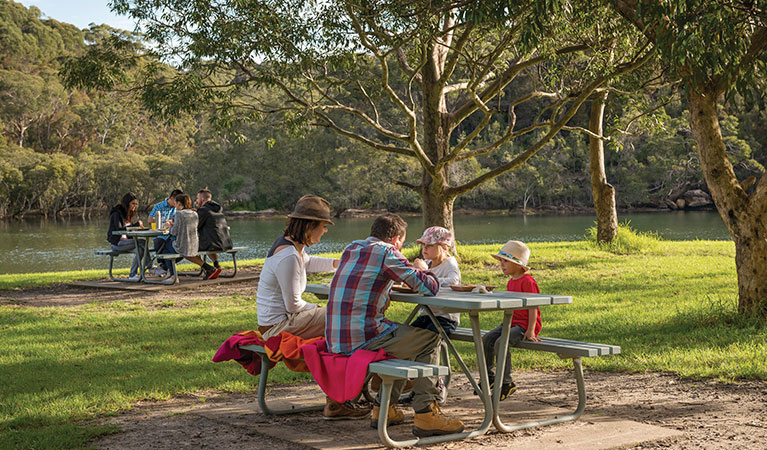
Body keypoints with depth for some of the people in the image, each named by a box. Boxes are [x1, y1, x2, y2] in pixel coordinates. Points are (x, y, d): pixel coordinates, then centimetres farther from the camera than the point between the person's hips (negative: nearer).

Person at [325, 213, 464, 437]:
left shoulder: (351, 248, 17)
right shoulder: (386, 252, -6)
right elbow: (429, 287, -7)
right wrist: (423, 271, 14)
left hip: (335, 341, 8)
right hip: (362, 338, -8)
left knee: (403, 341, 30)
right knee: (430, 340, 7)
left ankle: (383, 408, 26)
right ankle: (425, 414, 1)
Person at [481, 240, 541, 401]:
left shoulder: (527, 281, -14)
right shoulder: (511, 282, 16)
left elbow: (533, 307, -18)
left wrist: (530, 330, -22)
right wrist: (506, 324, 18)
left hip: (524, 325, -9)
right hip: (511, 322, 9)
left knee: (500, 343, -27)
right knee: (486, 339, -6)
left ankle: (506, 383, -18)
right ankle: (488, 376, 7)